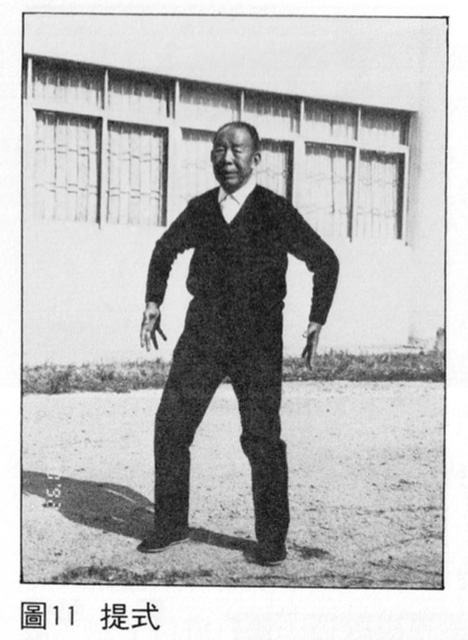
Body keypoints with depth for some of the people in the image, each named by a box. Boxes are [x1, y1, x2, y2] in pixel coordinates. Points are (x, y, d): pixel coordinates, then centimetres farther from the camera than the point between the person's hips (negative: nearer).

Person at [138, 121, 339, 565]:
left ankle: (272, 538, 11)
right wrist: (153, 303, 15)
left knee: (262, 438, -5)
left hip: (258, 341, -3)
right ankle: (171, 525, 14)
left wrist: (317, 321, 0)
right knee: (171, 425, -2)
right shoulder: (199, 210, 7)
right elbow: (164, 251, 25)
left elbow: (325, 262, 5)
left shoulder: (276, 212, -4)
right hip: (202, 334, 4)